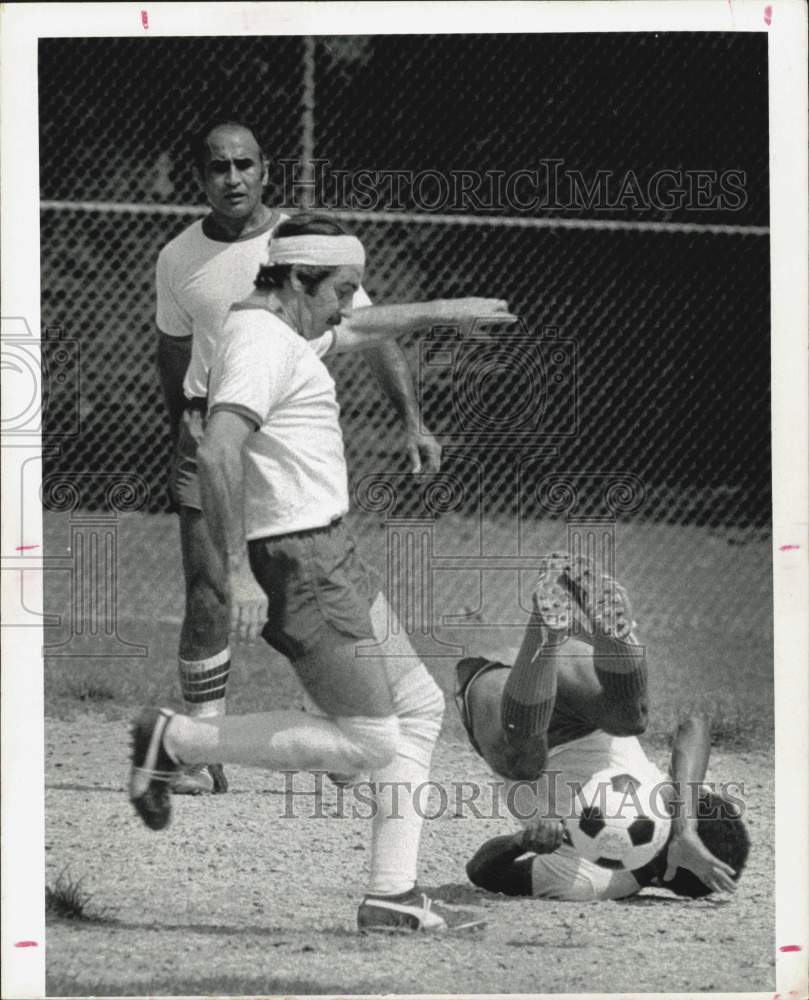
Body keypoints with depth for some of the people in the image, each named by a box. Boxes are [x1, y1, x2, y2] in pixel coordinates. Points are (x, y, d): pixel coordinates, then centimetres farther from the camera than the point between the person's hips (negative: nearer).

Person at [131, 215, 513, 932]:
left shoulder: (275, 334, 16)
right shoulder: (265, 343, -16)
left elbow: (360, 333, 38)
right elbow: (218, 453, -29)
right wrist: (235, 572, -27)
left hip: (331, 558, 11)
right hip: (301, 563, -11)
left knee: (418, 705, 12)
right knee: (369, 742, -10)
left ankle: (393, 896, 11)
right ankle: (174, 741, -2)